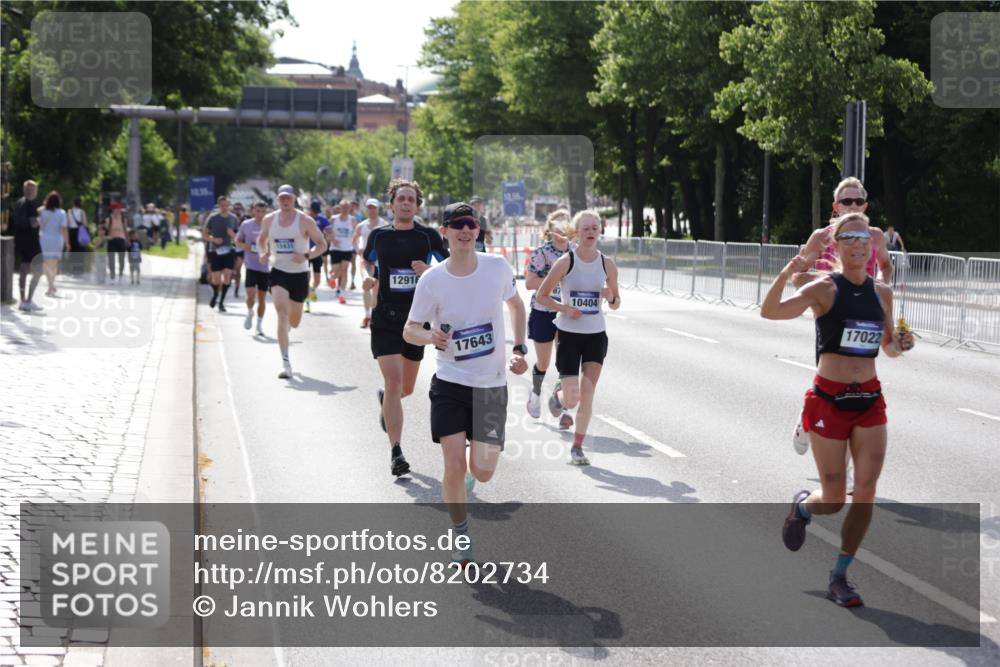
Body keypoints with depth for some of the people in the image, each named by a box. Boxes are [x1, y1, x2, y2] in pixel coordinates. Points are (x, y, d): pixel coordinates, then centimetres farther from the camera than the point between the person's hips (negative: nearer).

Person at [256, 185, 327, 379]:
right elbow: (261, 240, 20)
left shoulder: (305, 221, -6)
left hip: (299, 274, 0)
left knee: (294, 322, 12)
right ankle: (285, 362, -23)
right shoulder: (269, 220, 3)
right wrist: (263, 253, -2)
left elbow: (322, 244, -3)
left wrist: (307, 256, -21)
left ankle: (286, 333, 53)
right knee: (282, 313, -21)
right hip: (278, 273, 0)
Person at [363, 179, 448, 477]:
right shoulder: (378, 235, 2)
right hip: (385, 318, -1)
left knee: (406, 387, 13)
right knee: (393, 382, -14)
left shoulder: (428, 236, -1)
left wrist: (429, 272, -16)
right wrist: (371, 283, 0)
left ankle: (385, 399, 51)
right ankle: (396, 452, -11)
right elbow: (366, 266, 19)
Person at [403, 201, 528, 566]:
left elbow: (516, 305, 14)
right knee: (454, 466, -8)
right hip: (449, 383, -1)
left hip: (492, 384, 1)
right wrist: (430, 336, -23)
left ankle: (467, 476, 35)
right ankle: (462, 540, 14)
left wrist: (519, 349, 4)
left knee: (483, 472, -4)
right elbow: (409, 331, -1)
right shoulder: (432, 280, -10)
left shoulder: (497, 267, -6)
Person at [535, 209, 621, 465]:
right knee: (572, 400, -7)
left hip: (596, 336, 3)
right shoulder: (565, 262, -9)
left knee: (587, 394, -3)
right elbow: (540, 295, -2)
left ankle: (577, 447, 11)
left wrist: (611, 298, -11)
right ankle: (558, 393, 30)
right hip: (569, 334, -3)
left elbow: (616, 302, 12)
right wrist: (563, 308, -17)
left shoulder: (607, 264, 1)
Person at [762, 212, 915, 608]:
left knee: (866, 492, -4)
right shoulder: (825, 289, -8)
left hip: (869, 400, 4)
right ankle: (802, 506, 38)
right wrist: (786, 274, -38)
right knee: (834, 500, 1)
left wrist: (900, 345, -2)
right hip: (829, 400, -4)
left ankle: (839, 577, 10)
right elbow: (770, 311, -22)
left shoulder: (881, 293, 8)